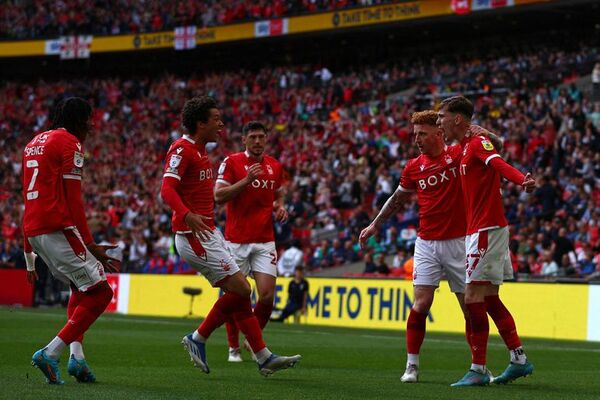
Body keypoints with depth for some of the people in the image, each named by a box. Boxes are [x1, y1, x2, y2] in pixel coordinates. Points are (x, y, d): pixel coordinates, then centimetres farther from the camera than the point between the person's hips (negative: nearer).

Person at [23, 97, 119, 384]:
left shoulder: (35, 143, 22)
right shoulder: (69, 143, -5)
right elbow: (74, 201, -11)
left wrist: (30, 259, 27)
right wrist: (90, 245, -9)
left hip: (33, 230, 9)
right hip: (58, 229, -9)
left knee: (80, 288, 24)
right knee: (99, 293, -5)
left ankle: (76, 356, 8)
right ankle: (50, 354, -13)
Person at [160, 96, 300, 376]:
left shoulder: (199, 151, 17)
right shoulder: (181, 149, -13)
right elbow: (167, 189, -24)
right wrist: (187, 215, -41)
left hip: (209, 234, 10)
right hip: (194, 235, -10)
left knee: (239, 292, 8)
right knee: (240, 288, -11)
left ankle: (264, 357, 10)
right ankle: (198, 339, 2)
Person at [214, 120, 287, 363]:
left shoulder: (275, 166, 10)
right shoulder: (231, 162, -4)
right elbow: (219, 196, -11)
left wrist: (280, 208, 1)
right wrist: (246, 179, -21)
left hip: (264, 241, 3)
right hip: (236, 241, -3)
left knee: (267, 295, -7)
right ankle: (233, 348, 17)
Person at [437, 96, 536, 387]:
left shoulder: (477, 143, -12)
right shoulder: (464, 148, 17)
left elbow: (499, 164, -32)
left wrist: (522, 180, -51)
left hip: (486, 230, -10)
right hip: (479, 231, 10)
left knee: (473, 300, -9)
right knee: (490, 300, 13)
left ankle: (478, 370, -6)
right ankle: (519, 360, 19)